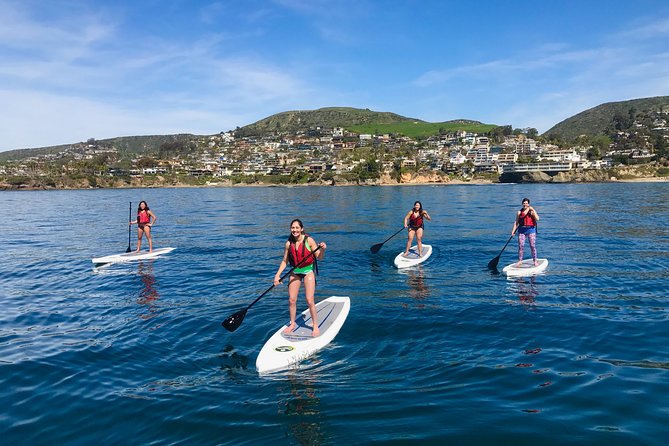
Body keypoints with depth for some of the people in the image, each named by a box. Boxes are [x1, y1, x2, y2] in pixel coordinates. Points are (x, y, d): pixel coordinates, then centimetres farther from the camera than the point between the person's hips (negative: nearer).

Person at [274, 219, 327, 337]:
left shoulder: (309, 240, -14)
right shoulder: (288, 243, -5)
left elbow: (319, 258, -10)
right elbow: (284, 261, 4)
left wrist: (322, 250, -30)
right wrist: (277, 275, -5)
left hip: (308, 271, -3)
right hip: (295, 272, 4)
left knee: (309, 301, -9)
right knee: (291, 300, 4)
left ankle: (316, 326, 6)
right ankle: (292, 324, 25)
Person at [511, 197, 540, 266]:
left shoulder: (532, 211, 4)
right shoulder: (519, 212, 8)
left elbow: (537, 218, -11)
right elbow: (516, 222, 8)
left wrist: (533, 210, -15)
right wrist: (513, 230, -1)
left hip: (531, 229, -1)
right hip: (522, 230, 1)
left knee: (532, 246, -2)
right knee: (520, 246, -2)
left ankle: (535, 261, 8)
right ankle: (520, 261, 8)